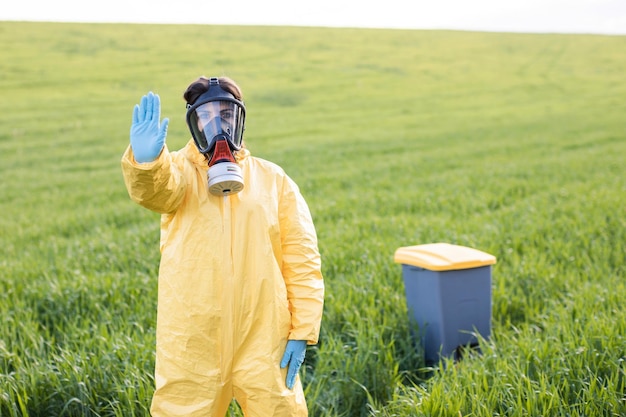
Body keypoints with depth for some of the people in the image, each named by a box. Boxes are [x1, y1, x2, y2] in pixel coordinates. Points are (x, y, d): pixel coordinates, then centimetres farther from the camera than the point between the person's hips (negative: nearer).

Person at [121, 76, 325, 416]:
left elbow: (302, 259, 4)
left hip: (263, 340, 1)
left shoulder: (272, 179, 7)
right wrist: (145, 161, -45)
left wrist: (302, 331, -3)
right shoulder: (179, 171, 4)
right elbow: (156, 188, -22)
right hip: (191, 344, -1)